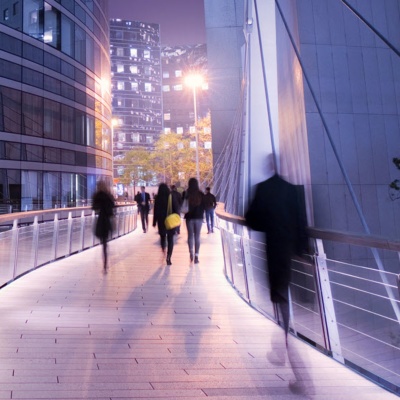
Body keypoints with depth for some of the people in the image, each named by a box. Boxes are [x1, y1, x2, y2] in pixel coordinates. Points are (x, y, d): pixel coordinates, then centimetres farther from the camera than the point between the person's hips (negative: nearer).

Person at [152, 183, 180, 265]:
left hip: (161, 221, 0)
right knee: (170, 239, 4)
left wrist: (154, 222, 4)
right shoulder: (172, 197, -5)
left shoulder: (158, 198, -4)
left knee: (162, 237, 21)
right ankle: (168, 258, -7)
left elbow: (155, 211, -3)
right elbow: (177, 209, -3)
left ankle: (163, 251, 11)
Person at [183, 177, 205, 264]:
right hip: (199, 217, 1)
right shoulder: (201, 194, -3)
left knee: (190, 235, 12)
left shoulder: (186, 193, -7)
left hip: (189, 217, 0)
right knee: (197, 236, 5)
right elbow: (203, 206, 3)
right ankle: (196, 256, 3)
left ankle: (191, 253, -1)